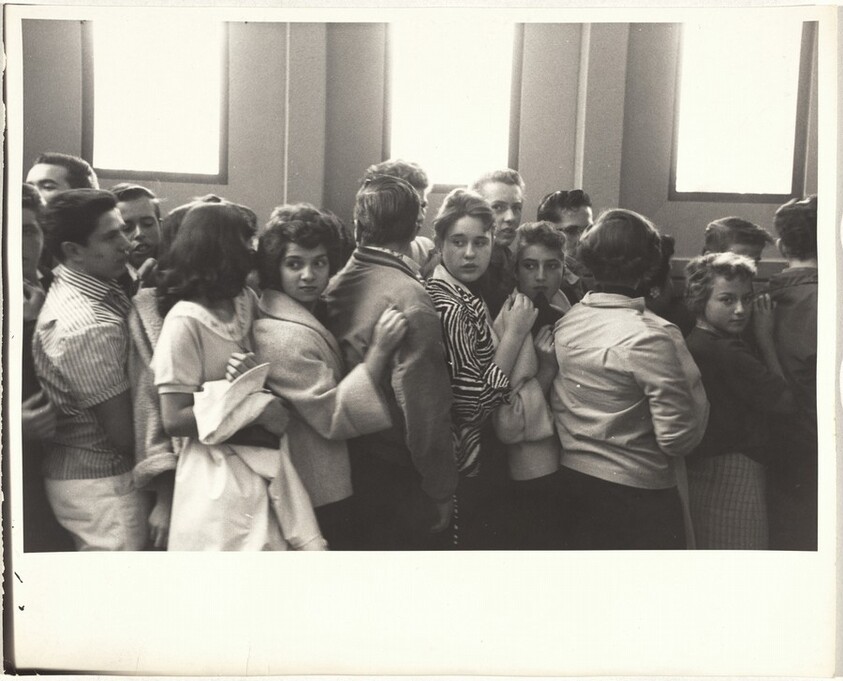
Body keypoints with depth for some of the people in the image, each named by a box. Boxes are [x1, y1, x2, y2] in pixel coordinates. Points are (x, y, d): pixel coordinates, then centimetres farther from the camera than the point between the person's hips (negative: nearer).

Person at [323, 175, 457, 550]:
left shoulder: (336, 285, 0)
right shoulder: (409, 297, -21)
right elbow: (424, 406, -22)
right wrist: (441, 490, -12)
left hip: (351, 460, 7)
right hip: (398, 475, -7)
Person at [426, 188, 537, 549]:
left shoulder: (465, 298, 8)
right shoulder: (449, 307, -21)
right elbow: (474, 402, -24)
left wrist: (509, 328, 3)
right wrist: (514, 334, -19)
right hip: (463, 468, -10)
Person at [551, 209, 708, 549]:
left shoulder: (564, 323, -1)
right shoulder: (650, 336, -20)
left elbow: (556, 406, 6)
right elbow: (681, 437, -19)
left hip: (571, 481, 6)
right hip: (637, 494, -6)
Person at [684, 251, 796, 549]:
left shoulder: (691, 342, 3)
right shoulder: (727, 353, -25)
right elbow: (785, 402, -13)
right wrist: (766, 338, -7)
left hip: (702, 467, 10)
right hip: (732, 477, -9)